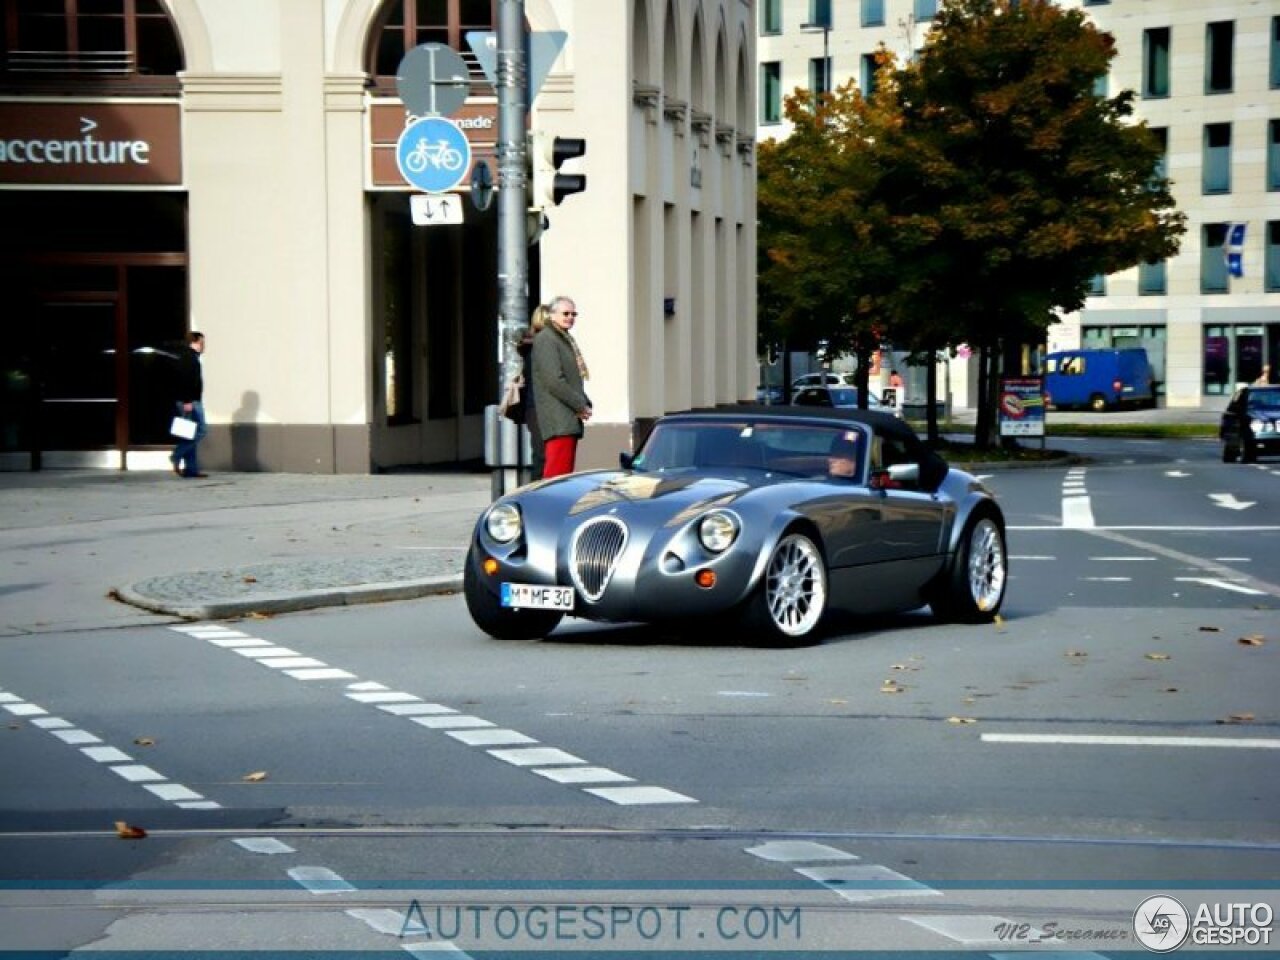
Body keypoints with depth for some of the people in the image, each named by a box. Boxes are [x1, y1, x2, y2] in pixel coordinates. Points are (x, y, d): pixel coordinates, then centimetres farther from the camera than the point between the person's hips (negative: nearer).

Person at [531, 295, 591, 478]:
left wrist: (586, 404, 11)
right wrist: (580, 405, -12)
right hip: (558, 422, -10)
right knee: (557, 475, -15)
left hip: (570, 420, 10)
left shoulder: (567, 340, 23)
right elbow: (554, 381, -17)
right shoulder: (545, 340, -9)